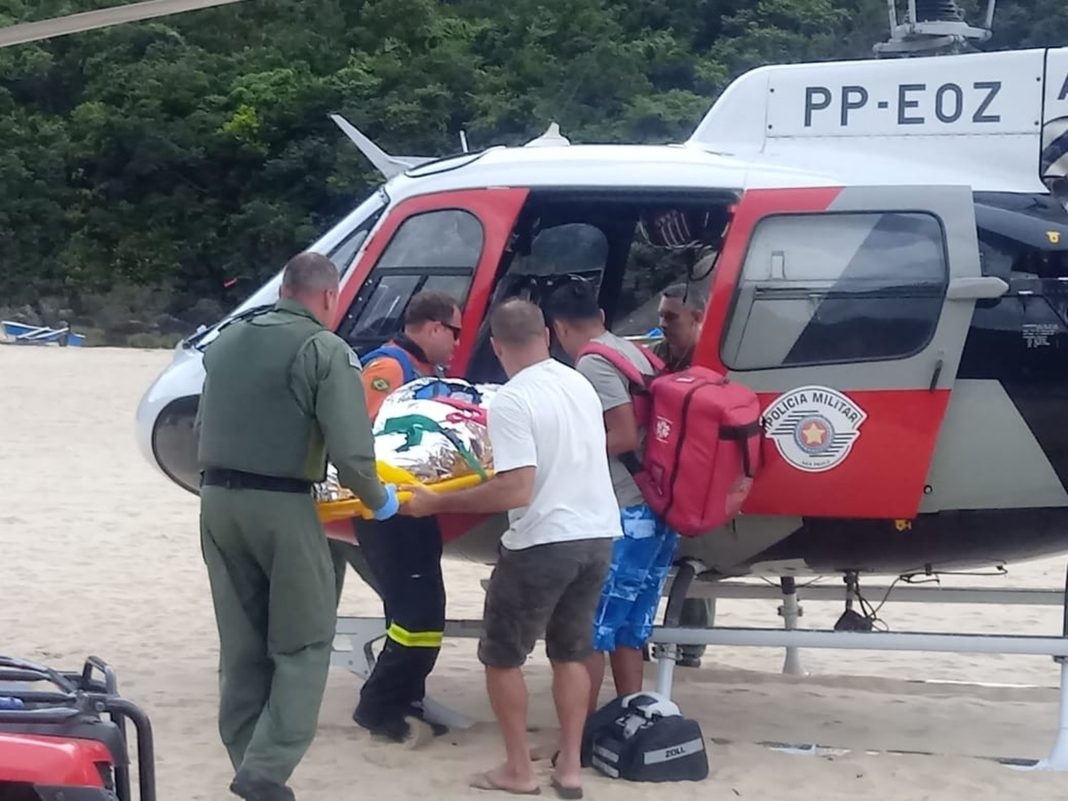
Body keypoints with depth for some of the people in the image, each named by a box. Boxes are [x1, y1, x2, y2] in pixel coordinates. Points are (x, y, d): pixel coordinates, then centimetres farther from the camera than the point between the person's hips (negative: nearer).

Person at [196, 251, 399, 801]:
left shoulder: (225, 342, 12)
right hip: (280, 507, -6)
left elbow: (203, 427, 17)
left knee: (241, 646, 15)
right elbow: (350, 450, -15)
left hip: (217, 501, 6)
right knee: (304, 643, 5)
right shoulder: (325, 349, -8)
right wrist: (377, 499, 2)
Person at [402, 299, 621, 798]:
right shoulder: (580, 384, 7)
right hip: (598, 537, 7)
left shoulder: (510, 401, -17)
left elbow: (516, 491, -23)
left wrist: (436, 502, -17)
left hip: (544, 544, -7)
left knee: (501, 655, 11)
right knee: (571, 652, 18)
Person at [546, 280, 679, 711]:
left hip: (625, 517, -9)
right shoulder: (633, 352, 16)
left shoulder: (592, 364, -10)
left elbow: (625, 437, -18)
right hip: (657, 510, 9)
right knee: (627, 632, 14)